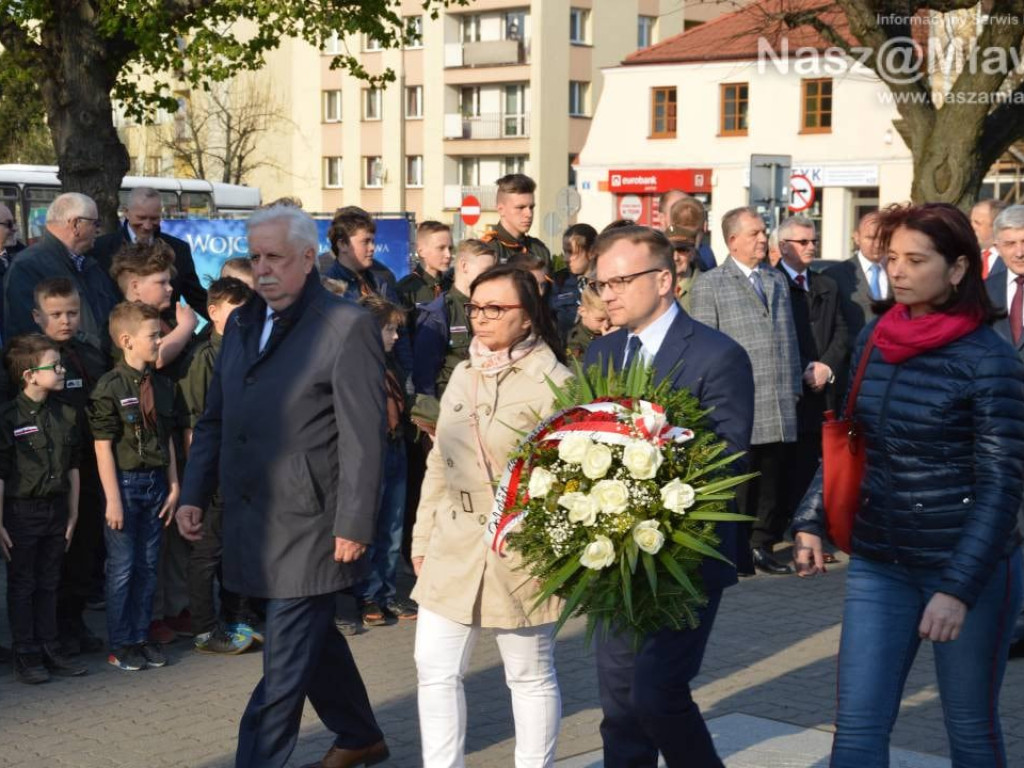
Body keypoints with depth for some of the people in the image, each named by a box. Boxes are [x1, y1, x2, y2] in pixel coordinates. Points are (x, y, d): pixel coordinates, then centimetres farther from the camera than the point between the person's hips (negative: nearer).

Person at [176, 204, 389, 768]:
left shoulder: (347, 326, -10)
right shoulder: (240, 324, 13)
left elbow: (363, 435, -13)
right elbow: (213, 420, 18)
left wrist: (353, 524, -15)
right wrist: (194, 494, 10)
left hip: (308, 526, -7)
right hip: (250, 520, 7)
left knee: (286, 660, -4)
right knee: (313, 639, 20)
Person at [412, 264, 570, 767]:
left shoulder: (551, 381, -11)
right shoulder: (463, 375, 10)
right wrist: (423, 537, 13)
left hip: (521, 551, -6)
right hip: (454, 545, 6)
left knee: (531, 675, 8)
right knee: (435, 668, 5)